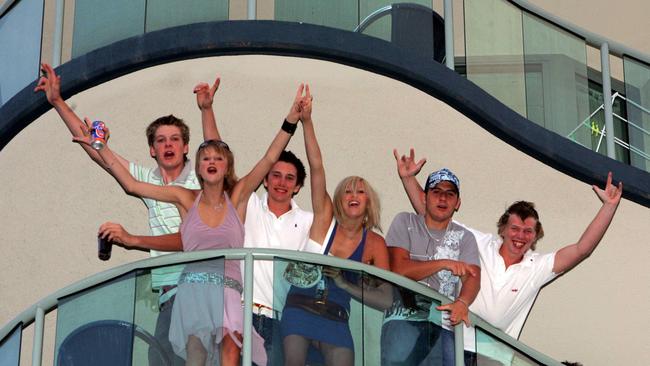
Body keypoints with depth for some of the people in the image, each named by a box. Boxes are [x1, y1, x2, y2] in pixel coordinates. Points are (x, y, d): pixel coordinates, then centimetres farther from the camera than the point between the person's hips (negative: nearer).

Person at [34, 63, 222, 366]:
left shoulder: (200, 176, 7)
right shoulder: (146, 179, 16)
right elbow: (95, 149, 15)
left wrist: (206, 109, -32)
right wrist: (58, 102, 11)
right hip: (170, 293, 3)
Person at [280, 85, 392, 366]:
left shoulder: (374, 243, 4)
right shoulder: (325, 220, 4)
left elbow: (386, 299, -1)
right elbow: (316, 168, -7)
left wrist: (345, 284, -9)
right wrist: (306, 122, -14)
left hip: (335, 319, 1)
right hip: (300, 310, -1)